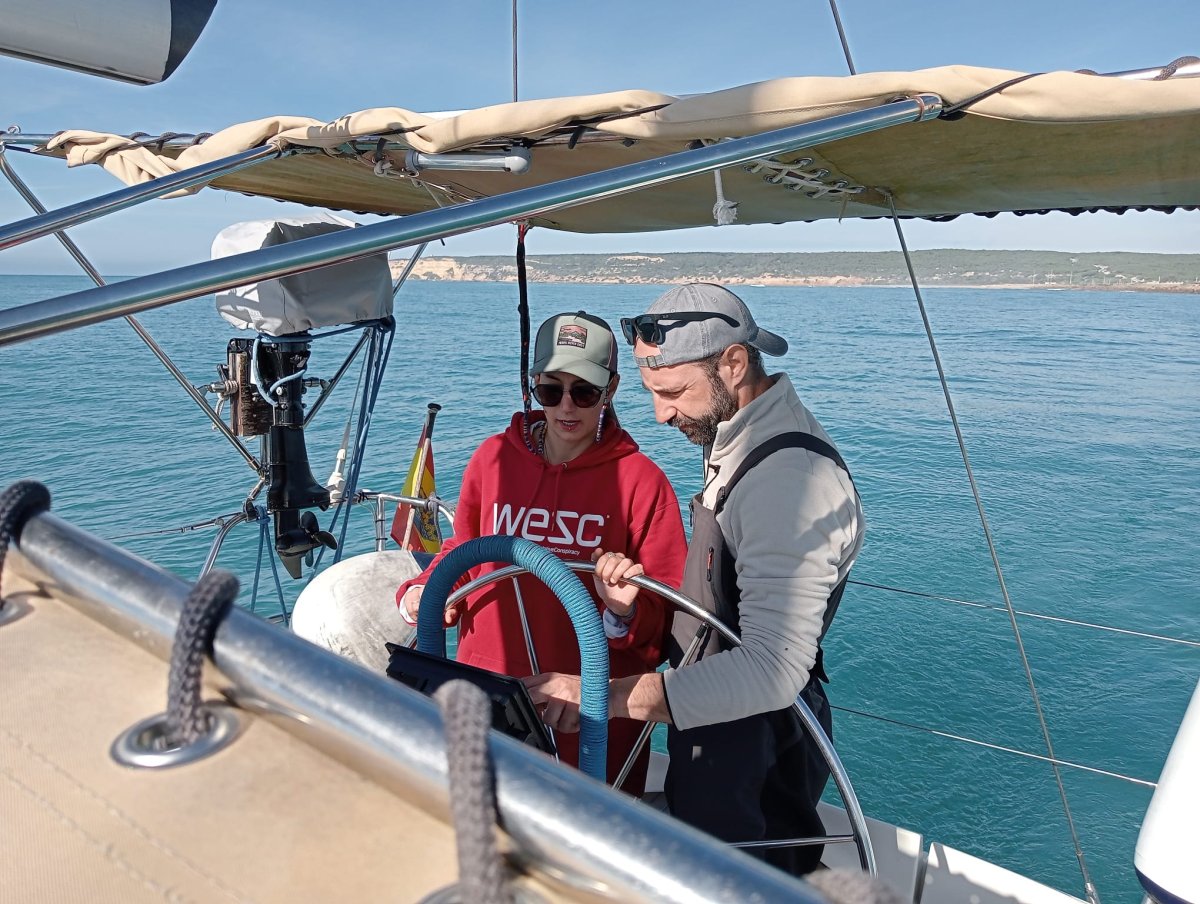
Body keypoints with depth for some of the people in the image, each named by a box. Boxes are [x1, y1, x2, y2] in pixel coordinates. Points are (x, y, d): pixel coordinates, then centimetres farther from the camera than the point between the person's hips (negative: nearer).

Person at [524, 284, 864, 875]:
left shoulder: (791, 476, -30)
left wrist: (606, 696, -39)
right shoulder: (738, 439, 2)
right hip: (714, 726, 9)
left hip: (753, 759, -9)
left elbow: (774, 670, -36)